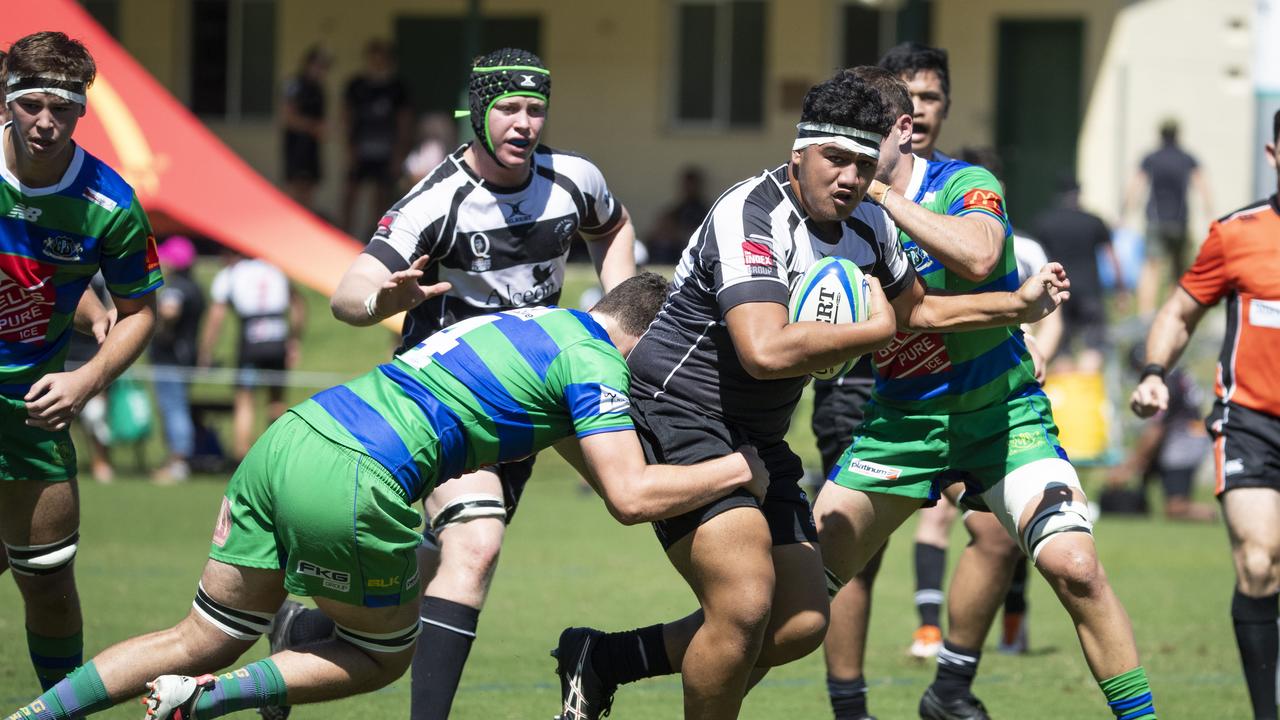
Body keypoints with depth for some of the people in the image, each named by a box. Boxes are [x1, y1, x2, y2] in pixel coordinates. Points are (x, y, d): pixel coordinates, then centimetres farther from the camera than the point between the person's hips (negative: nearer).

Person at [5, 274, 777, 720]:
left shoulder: (537, 320, 25)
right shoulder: (597, 363, 1)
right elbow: (630, 495, -8)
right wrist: (737, 470, 4)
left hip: (289, 439, 7)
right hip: (355, 485, -7)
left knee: (201, 641, 17)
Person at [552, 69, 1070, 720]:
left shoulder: (867, 226, 6)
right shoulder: (752, 216, -23)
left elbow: (916, 308, 27)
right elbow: (767, 350, -36)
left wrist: (1021, 303, 20)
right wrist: (876, 330, -23)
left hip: (759, 440, 9)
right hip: (678, 417, -9)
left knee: (801, 624, 6)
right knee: (746, 605, -25)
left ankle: (602, 660, 17)